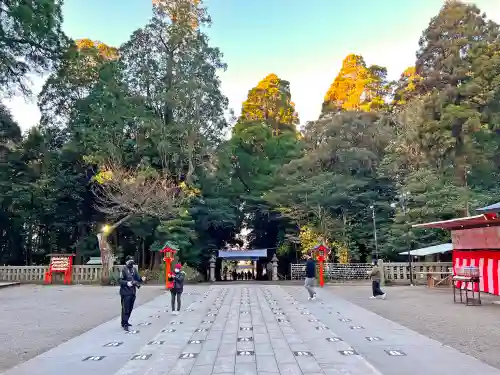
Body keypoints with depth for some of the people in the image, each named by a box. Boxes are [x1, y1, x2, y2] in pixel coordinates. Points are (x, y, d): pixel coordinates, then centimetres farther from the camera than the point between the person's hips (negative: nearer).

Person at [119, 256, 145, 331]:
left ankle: (125, 322, 27)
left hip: (133, 292, 7)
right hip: (126, 292, -7)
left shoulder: (134, 270, 12)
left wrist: (141, 280, -5)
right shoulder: (124, 270, -8)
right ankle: (124, 324, -2)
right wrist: (127, 283, -27)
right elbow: (120, 280, -12)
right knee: (125, 309, -7)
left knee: (130, 308, 14)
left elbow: (137, 279, 15)